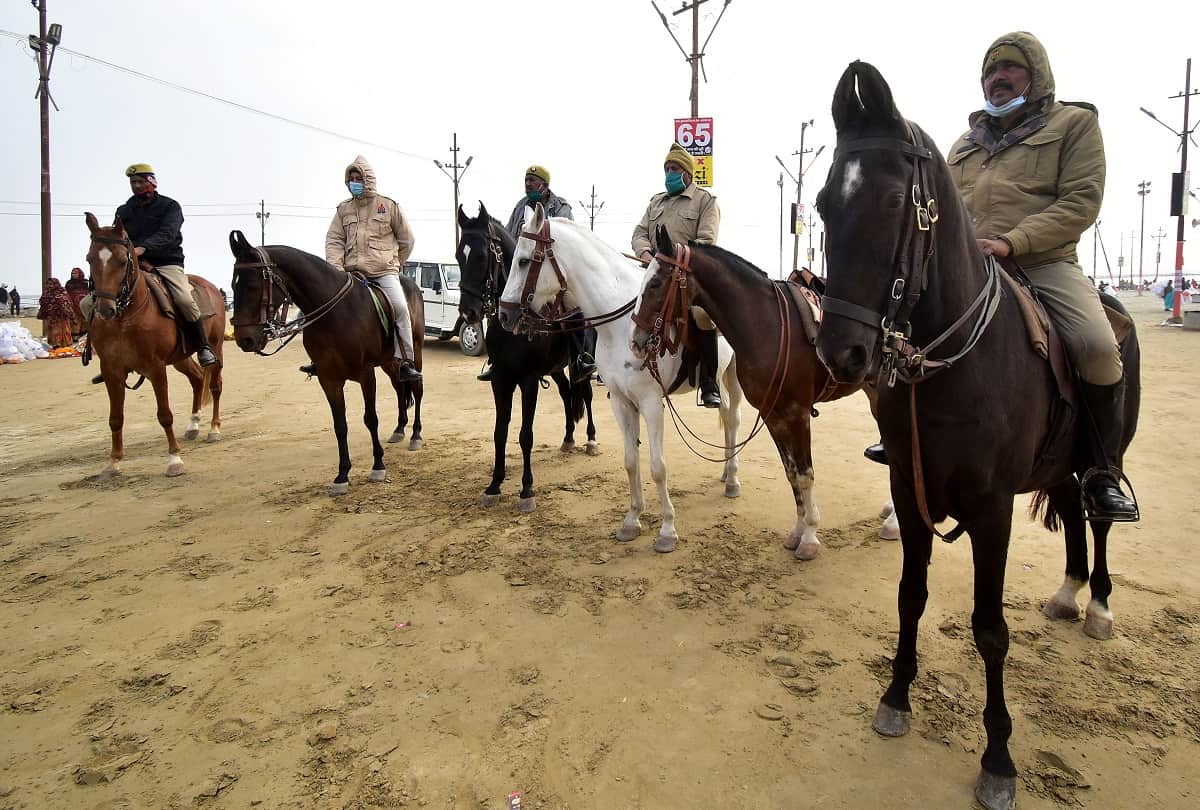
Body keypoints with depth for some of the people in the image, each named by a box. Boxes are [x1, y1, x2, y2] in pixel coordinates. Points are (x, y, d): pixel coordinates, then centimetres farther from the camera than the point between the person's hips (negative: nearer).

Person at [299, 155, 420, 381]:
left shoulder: (389, 206, 6)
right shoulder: (344, 209, 12)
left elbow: (406, 240, 12)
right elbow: (334, 240, 8)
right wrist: (336, 268, -6)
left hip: (384, 272, -3)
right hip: (352, 273, 3)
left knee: (400, 307, -23)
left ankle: (406, 362, -18)